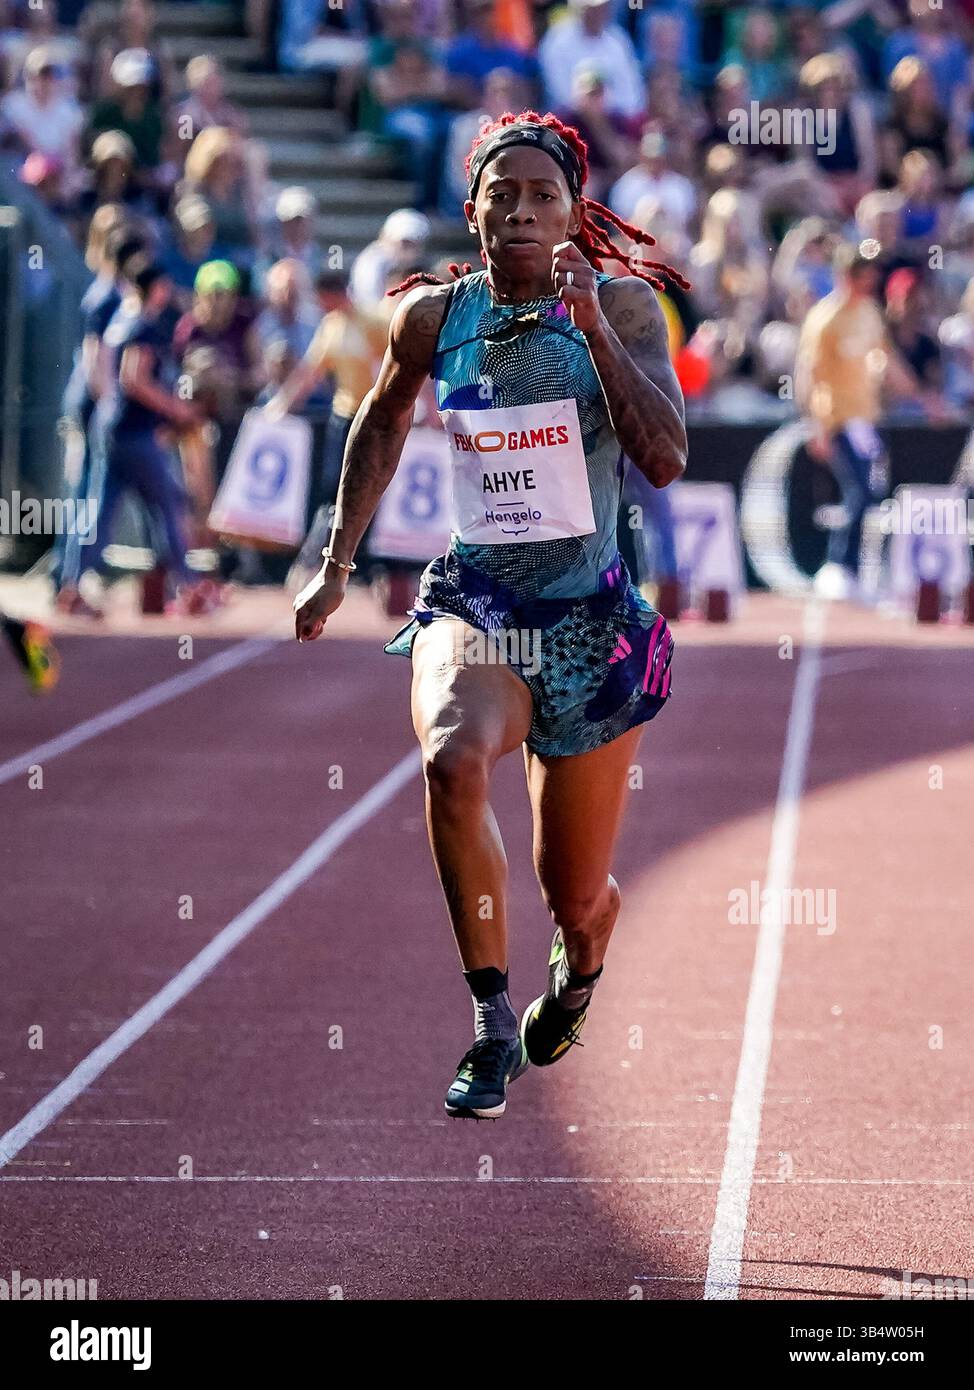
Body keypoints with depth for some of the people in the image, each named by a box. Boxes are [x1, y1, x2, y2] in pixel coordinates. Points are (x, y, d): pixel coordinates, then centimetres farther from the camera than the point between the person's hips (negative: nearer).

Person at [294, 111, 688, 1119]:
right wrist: (336, 564, 19)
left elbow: (665, 459, -19)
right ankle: (493, 1024, -24)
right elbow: (380, 425, 19)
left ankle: (578, 967, 51)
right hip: (472, 602, 1)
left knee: (574, 895, 10)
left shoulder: (624, 305, -6)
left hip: (590, 619, -1)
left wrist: (591, 324, -23)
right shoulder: (434, 315, 0)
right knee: (452, 758, -35)